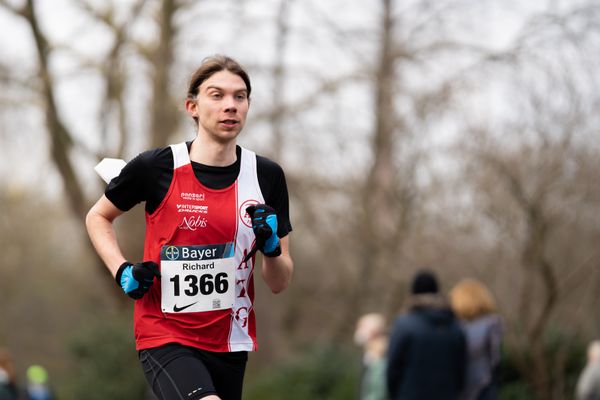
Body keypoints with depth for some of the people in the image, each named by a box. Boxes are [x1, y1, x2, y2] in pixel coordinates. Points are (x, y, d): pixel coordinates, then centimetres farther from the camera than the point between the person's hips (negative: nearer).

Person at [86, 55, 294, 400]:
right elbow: (98, 217, 13)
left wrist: (270, 246, -14)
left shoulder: (266, 175, 2)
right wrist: (123, 272, -3)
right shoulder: (156, 168, -6)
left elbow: (279, 284, 7)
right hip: (165, 336, -4)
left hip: (231, 343, 4)